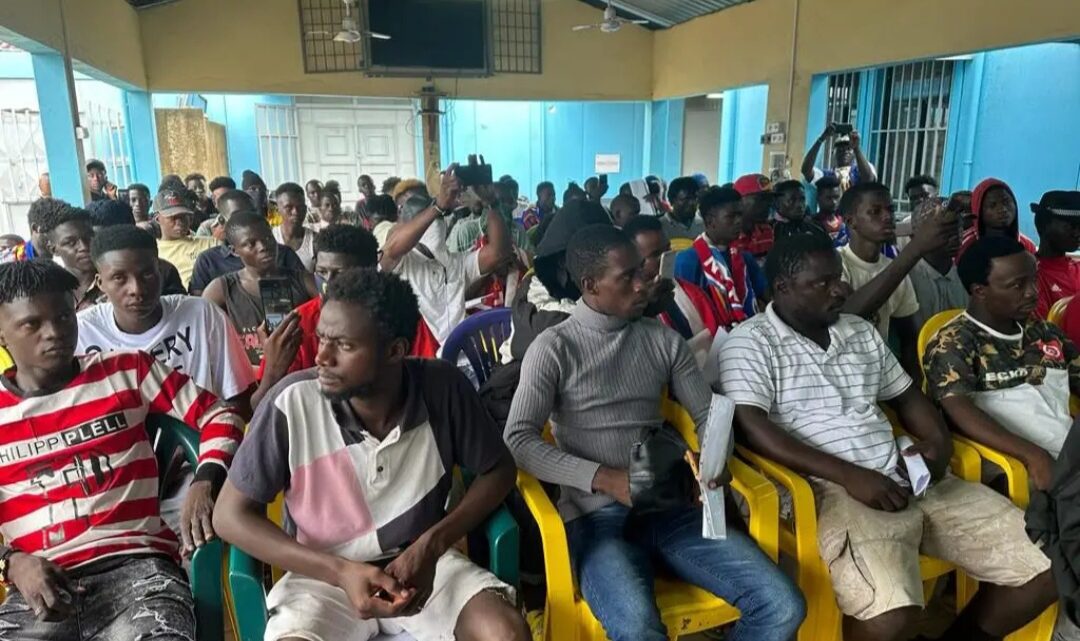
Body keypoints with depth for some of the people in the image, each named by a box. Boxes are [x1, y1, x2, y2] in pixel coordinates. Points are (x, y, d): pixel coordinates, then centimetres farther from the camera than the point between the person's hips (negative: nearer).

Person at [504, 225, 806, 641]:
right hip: (595, 516, -4)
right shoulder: (553, 348, -2)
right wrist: (603, 478, -19)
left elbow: (708, 414, 15)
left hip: (670, 507, 5)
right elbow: (519, 440, -10)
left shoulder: (664, 340, 11)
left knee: (783, 607, -12)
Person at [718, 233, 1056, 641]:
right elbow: (752, 428, -16)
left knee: (1048, 567, 0)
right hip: (833, 488, -7)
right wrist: (849, 475, -19)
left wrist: (939, 441, 4)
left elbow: (907, 396, 26)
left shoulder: (861, 332, 18)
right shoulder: (750, 342, -5)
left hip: (912, 479, 7)